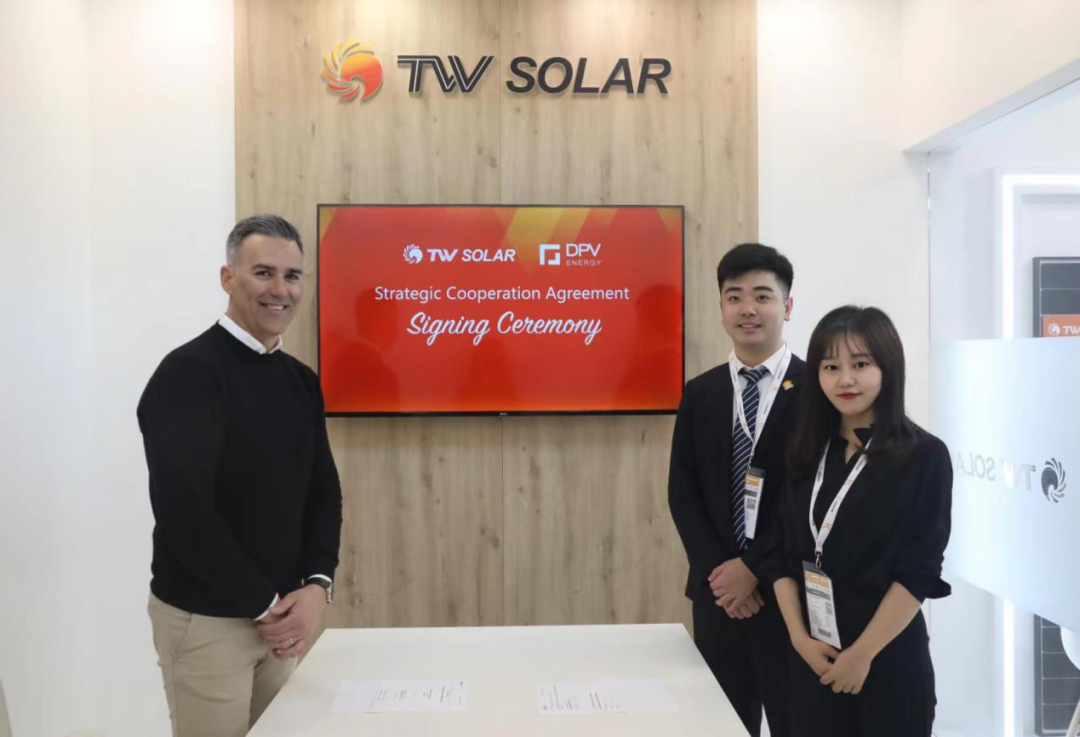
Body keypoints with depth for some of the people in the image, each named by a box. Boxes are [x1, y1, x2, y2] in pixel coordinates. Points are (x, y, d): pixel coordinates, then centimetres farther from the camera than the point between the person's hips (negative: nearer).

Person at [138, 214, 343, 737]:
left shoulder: (301, 381, 6)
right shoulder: (188, 372, -15)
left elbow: (323, 491, 7)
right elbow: (181, 507, -24)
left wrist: (316, 585, -8)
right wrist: (264, 604, -17)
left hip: (279, 615, 6)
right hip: (204, 618, -6)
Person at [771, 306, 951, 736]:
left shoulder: (923, 456, -9)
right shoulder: (808, 454, 3)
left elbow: (920, 571, -12)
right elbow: (785, 555, 3)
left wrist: (862, 653, -12)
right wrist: (799, 637, -7)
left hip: (889, 657, -4)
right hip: (814, 657, 4)